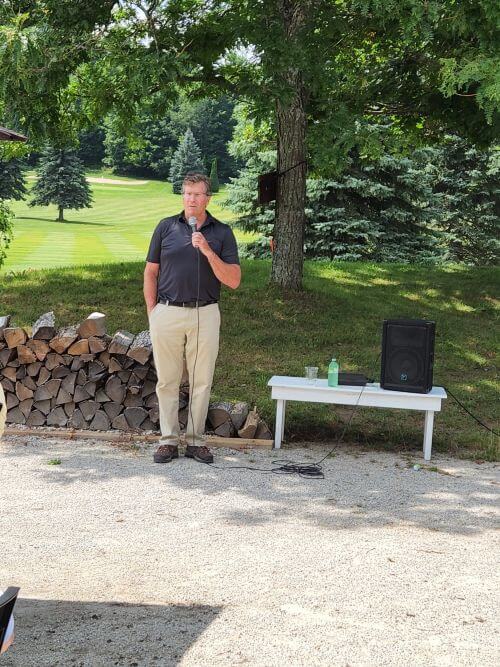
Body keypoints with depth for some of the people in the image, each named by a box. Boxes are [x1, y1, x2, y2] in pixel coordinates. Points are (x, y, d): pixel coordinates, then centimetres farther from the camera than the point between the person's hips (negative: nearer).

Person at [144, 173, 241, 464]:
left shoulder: (222, 232, 2)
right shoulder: (166, 227, 4)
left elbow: (234, 280, -5)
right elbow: (151, 272, 9)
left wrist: (208, 251, -15)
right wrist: (152, 310, 2)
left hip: (205, 315, 0)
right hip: (167, 313, 1)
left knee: (202, 381, 5)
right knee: (167, 380, 5)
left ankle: (196, 440, 16)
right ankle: (169, 440, 14)